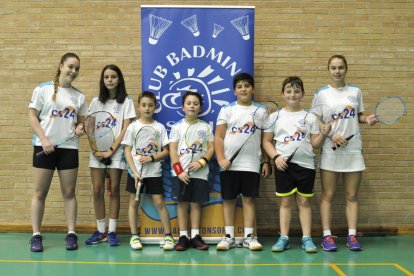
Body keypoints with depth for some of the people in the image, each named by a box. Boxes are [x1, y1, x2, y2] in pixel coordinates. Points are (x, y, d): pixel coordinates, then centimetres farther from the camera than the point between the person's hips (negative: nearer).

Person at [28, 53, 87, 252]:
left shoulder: (79, 96, 11)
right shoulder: (43, 89, 1)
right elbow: (32, 116, -2)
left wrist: (80, 128, -6)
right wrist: (44, 139, -12)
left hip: (69, 148, 3)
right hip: (44, 147, -3)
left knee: (69, 192, 4)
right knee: (40, 192, 2)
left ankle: (71, 234, 10)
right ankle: (36, 235, 9)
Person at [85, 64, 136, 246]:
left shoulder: (126, 102, 2)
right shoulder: (96, 102, 11)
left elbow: (125, 129, -4)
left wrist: (111, 150, -12)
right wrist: (96, 149, -7)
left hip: (116, 151, -2)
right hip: (97, 151, 3)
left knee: (114, 190, -1)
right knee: (97, 190, 0)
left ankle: (112, 231, 5)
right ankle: (101, 231, 9)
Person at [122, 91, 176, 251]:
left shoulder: (160, 127, 2)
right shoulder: (133, 127, 1)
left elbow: (165, 151, 2)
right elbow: (127, 151, -1)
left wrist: (151, 158, -15)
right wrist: (135, 171, -10)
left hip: (154, 172, 0)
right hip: (136, 172, 1)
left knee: (159, 203, -2)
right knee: (134, 203, 5)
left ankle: (168, 236, 5)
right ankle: (134, 236, 15)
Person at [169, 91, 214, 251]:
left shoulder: (205, 126, 8)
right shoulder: (177, 127, 4)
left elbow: (211, 148, 5)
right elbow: (173, 150, -1)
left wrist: (201, 162, -12)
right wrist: (179, 170, -11)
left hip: (199, 172, 1)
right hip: (181, 173, -1)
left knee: (196, 203, 4)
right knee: (182, 203, 2)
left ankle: (195, 236, 10)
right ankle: (183, 236, 7)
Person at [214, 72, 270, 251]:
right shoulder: (226, 110, 4)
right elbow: (218, 137, 0)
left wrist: (267, 162, 3)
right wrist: (221, 159, -12)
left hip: (251, 164, 0)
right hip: (229, 164, 0)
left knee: (249, 199, 3)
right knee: (228, 199, 5)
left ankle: (249, 237, 10)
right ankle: (229, 236, 14)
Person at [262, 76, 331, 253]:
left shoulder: (310, 117, 5)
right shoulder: (275, 116, 5)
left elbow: (315, 144, 4)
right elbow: (266, 141, 6)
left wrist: (324, 134, -15)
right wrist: (276, 157, -9)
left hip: (306, 164, 0)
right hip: (283, 164, 0)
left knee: (304, 201, 5)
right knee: (286, 201, 4)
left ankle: (307, 238, 11)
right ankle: (283, 238, 11)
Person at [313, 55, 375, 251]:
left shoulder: (355, 91, 9)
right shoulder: (321, 93, 1)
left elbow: (359, 116, 17)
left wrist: (367, 119, -5)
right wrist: (331, 135, -14)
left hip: (353, 150, 2)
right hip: (330, 151, -2)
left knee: (352, 196, 5)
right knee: (328, 195, 1)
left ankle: (352, 236, 11)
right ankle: (327, 236, 6)